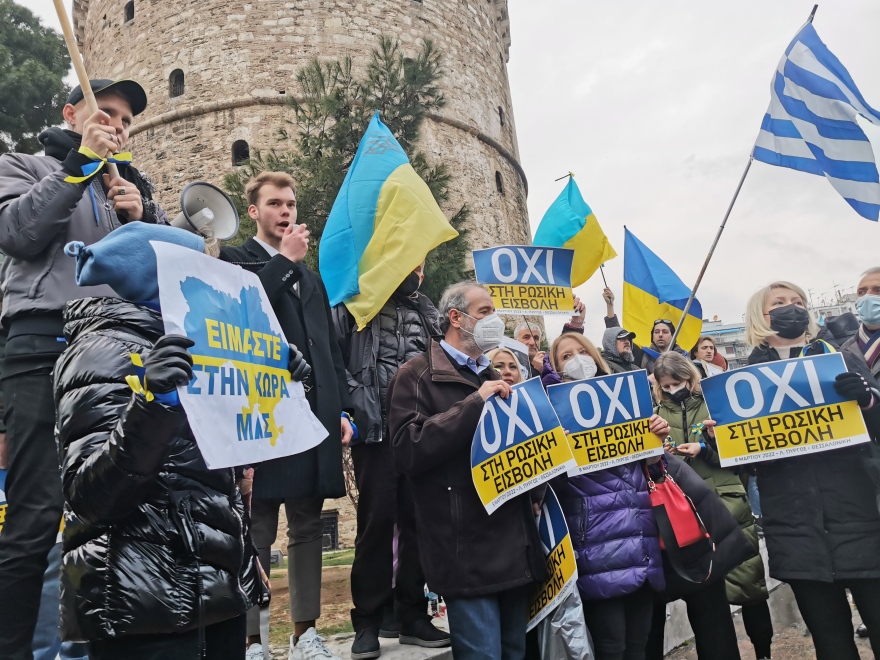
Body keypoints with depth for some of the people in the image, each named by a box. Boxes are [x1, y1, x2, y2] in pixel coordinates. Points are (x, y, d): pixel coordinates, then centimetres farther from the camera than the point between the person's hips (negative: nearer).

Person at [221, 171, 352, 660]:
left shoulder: (311, 277, 23)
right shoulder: (233, 260, 6)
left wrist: (341, 409, 9)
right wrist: (285, 261, -6)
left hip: (314, 415, 6)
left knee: (308, 528, 10)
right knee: (257, 533, -2)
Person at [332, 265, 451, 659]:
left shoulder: (425, 311, 19)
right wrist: (354, 395, -14)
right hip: (377, 428, -4)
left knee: (418, 519, 6)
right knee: (377, 520, -2)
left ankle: (411, 614, 19)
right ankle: (369, 622, 11)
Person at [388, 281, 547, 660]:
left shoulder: (494, 378, 21)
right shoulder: (417, 376, -4)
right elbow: (407, 450, -19)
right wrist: (475, 402, -19)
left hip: (515, 544, 8)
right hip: (467, 550, -7)